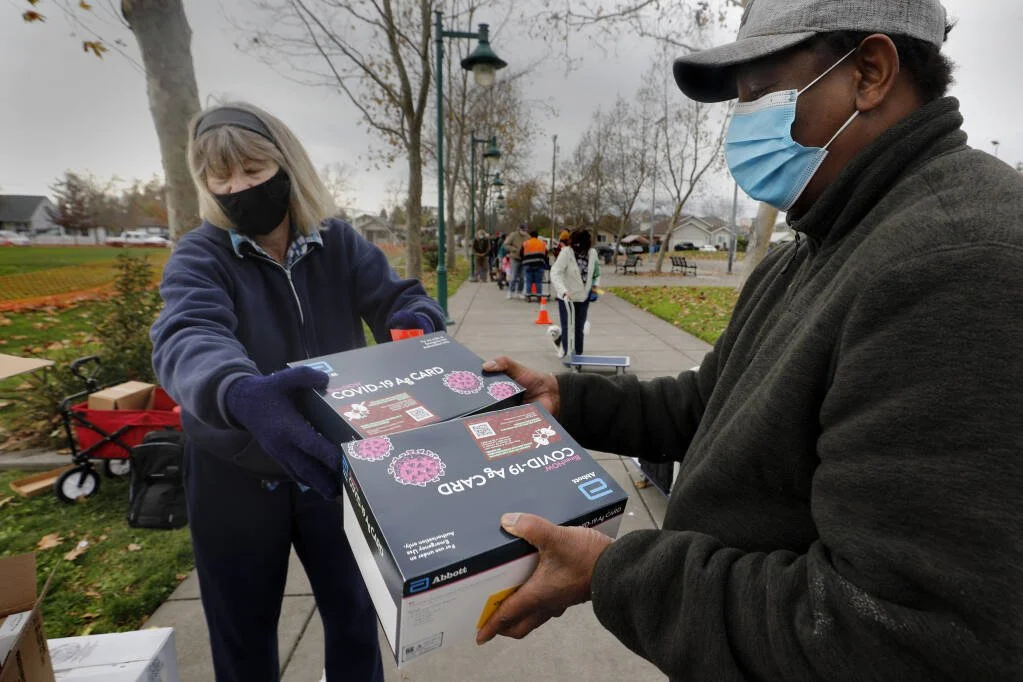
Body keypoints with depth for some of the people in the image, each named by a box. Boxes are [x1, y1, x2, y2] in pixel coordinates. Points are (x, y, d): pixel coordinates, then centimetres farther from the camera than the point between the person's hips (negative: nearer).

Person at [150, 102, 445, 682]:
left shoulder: (340, 243, -6)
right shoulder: (199, 257, -13)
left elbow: (400, 297, -14)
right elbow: (186, 338, -32)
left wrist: (417, 323, -39)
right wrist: (241, 393, -55)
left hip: (331, 466, 2)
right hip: (235, 474, -1)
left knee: (355, 615, 18)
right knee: (244, 633, 19)